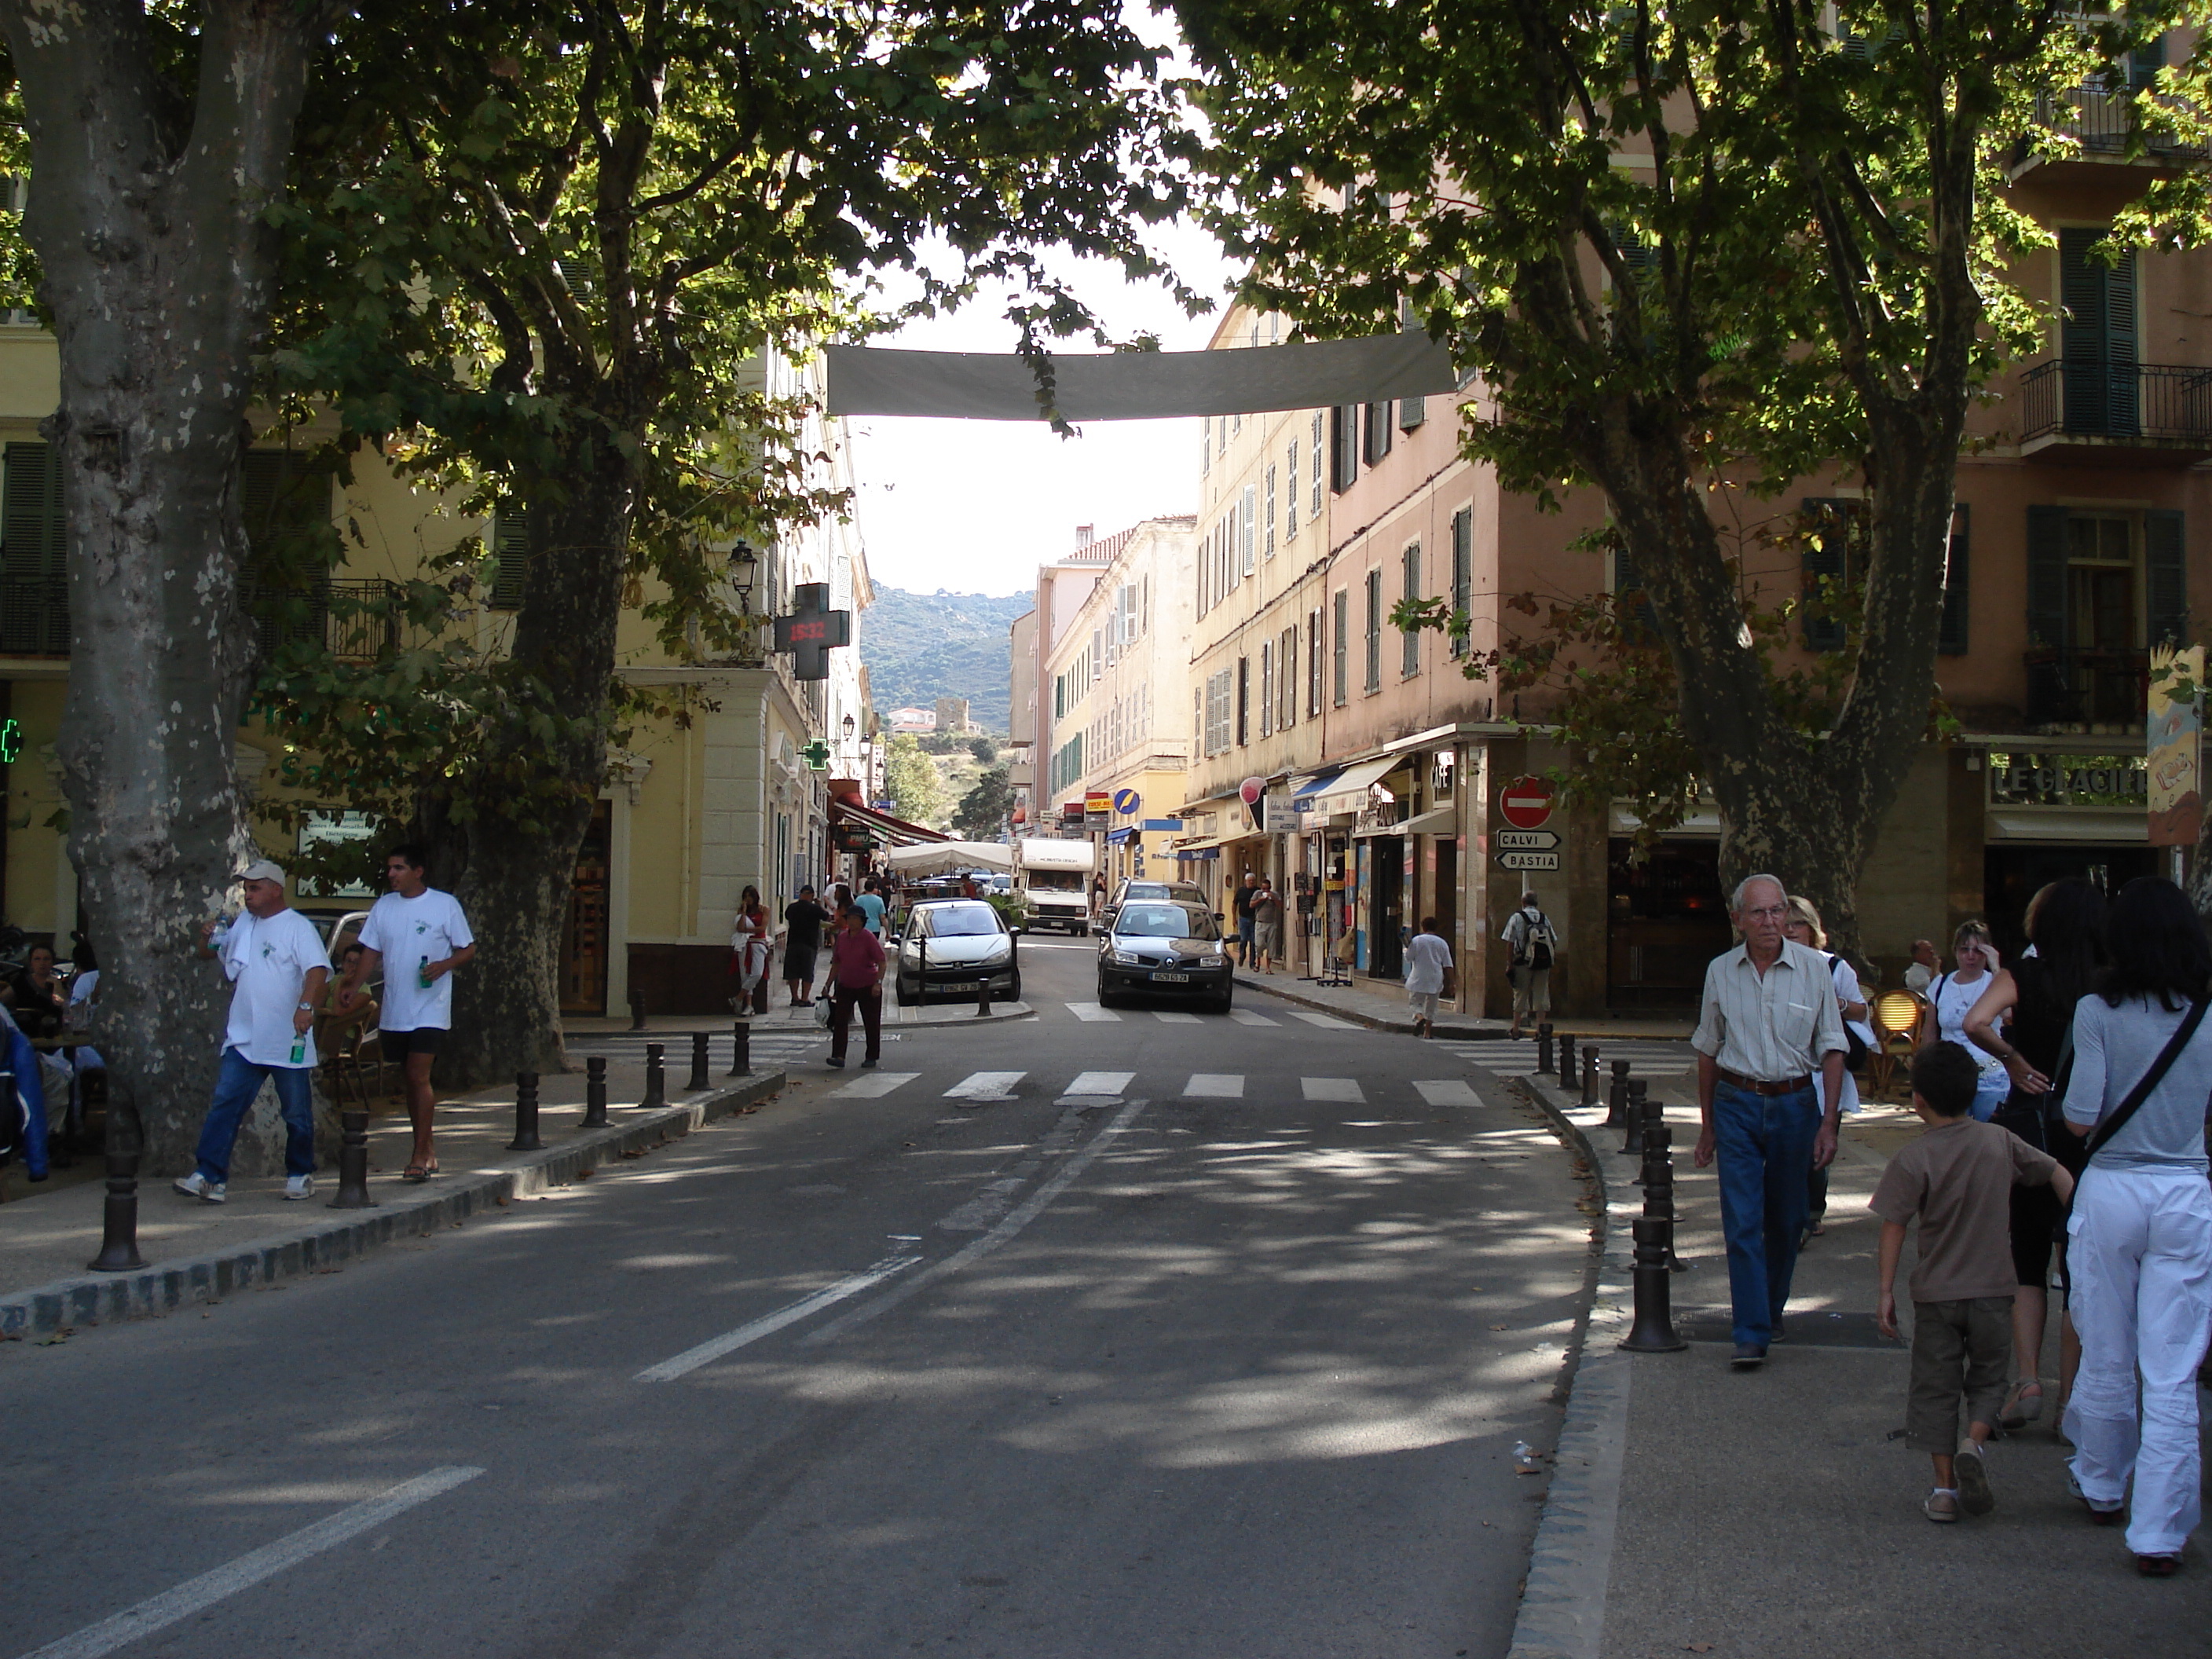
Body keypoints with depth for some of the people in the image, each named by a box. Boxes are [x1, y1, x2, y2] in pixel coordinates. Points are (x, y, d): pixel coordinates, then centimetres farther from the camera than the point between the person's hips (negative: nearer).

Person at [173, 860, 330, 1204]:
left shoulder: (298, 928, -7)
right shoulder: (243, 925, 15)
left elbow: (317, 969, -21)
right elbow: (208, 955, 27)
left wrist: (306, 1005, -37)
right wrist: (207, 939, 3)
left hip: (288, 1043, -6)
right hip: (244, 1040, 6)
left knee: (297, 1114, 6)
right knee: (224, 1107, -4)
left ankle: (300, 1175, 20)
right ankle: (209, 1177, -6)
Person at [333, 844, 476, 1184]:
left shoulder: (445, 905, -3)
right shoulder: (382, 907, 10)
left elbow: (469, 950, 0)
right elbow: (371, 952, 13)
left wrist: (444, 965, -19)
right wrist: (353, 987, 0)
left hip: (430, 1011, -5)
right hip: (394, 1012, 5)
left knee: (418, 1076, -13)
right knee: (411, 1080, 11)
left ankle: (419, 1155, -9)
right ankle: (428, 1147, 22)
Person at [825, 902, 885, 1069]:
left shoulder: (869, 938, -10)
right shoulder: (842, 937, 5)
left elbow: (882, 962, -11)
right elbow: (836, 963, 14)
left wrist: (878, 983, -22)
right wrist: (828, 985, 13)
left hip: (868, 987, -4)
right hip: (845, 986, 4)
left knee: (871, 1023, 6)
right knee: (840, 1021, -8)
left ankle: (871, 1057, 18)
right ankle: (838, 1056, -12)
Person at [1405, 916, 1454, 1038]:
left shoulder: (1416, 940, -5)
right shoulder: (1442, 943, 3)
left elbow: (1408, 958, 0)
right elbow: (1448, 965, 2)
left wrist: (1407, 947, 18)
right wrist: (1449, 982, 5)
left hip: (1419, 979, -2)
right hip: (1436, 980, 2)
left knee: (1416, 1001, 7)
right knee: (1431, 1006, 13)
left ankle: (1419, 1017, -23)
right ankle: (1427, 1031, 12)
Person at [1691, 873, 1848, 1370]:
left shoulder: (1813, 969, -3)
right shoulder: (1720, 971, 1)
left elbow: (1832, 1050, 0)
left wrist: (1828, 1125, -5)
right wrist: (1708, 1125, 12)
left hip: (1794, 1104, 0)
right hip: (1737, 1103, 0)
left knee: (1786, 1220, 10)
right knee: (1742, 1221, -7)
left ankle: (1771, 1310, 32)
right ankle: (1751, 1333, -7)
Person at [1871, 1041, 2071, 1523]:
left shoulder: (1913, 1159, -11)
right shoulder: (2000, 1142, -1)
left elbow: (1893, 1227, -13)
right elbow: (2056, 1173, 6)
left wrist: (1886, 1291, -8)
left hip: (1936, 1294, -2)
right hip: (1992, 1290, 2)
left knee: (1935, 1388, 8)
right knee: (1987, 1379, 17)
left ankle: (1945, 1488, 6)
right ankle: (1974, 1441, -11)